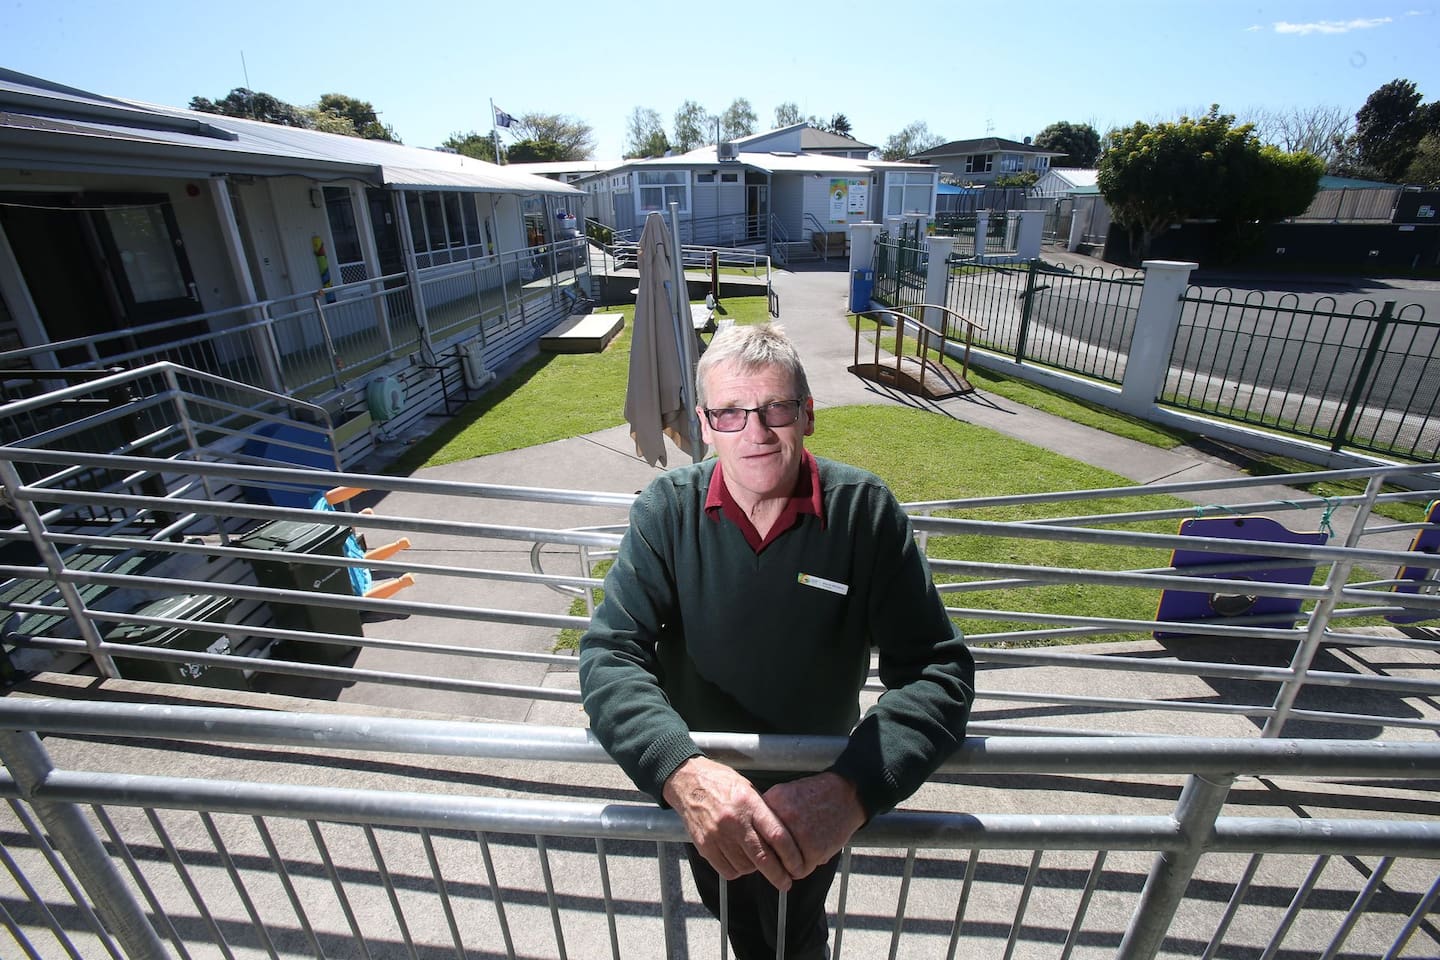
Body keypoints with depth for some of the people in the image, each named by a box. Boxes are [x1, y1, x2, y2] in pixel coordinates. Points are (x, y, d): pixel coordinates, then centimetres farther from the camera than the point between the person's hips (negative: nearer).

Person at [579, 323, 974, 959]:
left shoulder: (865, 511, -22)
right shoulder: (667, 510, -20)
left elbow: (937, 669, -24)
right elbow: (611, 655, -25)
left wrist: (853, 788, -41)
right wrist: (682, 772, -43)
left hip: (814, 797, -1)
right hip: (700, 784, 2)